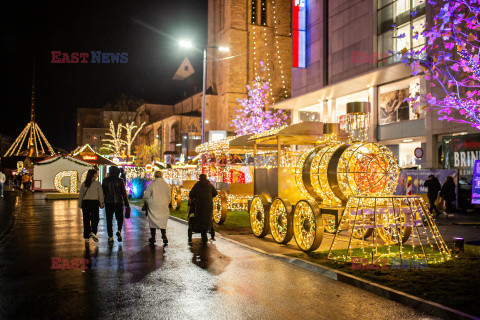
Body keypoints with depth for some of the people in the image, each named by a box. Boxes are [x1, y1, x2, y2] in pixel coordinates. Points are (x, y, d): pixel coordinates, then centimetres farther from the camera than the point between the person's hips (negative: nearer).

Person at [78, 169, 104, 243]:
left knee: (86, 220, 9)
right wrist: (102, 203, 3)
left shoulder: (84, 183, 6)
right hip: (94, 202, -3)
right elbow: (101, 194, -4)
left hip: (85, 202, 3)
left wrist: (80, 204, 13)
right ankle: (93, 232, -14)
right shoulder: (97, 183, -3)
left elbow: (80, 194, 8)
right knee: (95, 219, 7)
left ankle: (86, 237, 12)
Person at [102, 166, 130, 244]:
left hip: (108, 203, 1)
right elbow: (124, 193, -5)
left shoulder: (105, 181, 0)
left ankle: (110, 237, 5)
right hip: (118, 202, -1)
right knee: (120, 218, 14)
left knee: (109, 220, 7)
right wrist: (127, 204, 0)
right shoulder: (120, 181, -5)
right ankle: (119, 231, -9)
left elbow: (102, 192, 6)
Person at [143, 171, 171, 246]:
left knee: (153, 221, 9)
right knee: (163, 221, 9)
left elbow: (146, 196, -3)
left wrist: (148, 203, 15)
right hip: (163, 206, 2)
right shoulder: (166, 185, 0)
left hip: (153, 206, -2)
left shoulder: (151, 184, -8)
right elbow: (169, 197, 5)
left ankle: (153, 238, 15)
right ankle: (164, 236, -5)